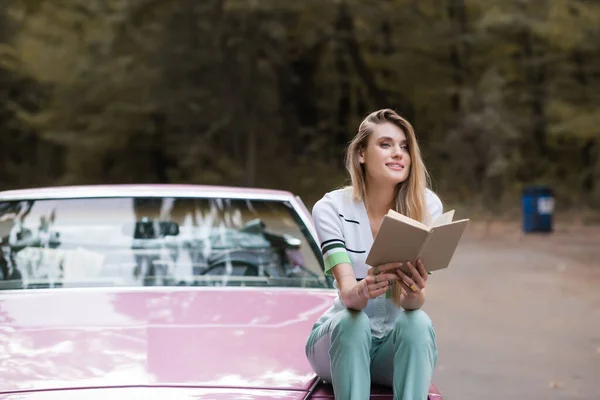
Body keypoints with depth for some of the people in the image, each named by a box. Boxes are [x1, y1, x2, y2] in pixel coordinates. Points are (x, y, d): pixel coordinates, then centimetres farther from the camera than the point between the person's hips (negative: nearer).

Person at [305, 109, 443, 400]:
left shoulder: (426, 205, -12)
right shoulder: (332, 208, -13)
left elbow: (413, 302, -20)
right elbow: (347, 293, -26)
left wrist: (414, 293, -45)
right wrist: (363, 290, -51)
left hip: (400, 344, 1)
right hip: (341, 336, -1)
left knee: (417, 322, -32)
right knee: (353, 322, -34)